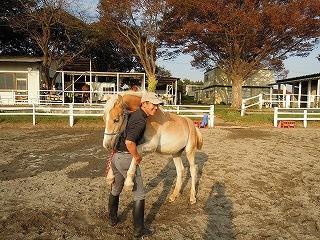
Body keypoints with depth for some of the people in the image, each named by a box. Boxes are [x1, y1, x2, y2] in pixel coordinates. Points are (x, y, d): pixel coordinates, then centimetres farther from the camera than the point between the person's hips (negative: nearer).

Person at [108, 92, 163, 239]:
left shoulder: (133, 114, 9)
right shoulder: (141, 121, -20)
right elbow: (129, 142, -33)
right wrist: (137, 157, -18)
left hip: (115, 157, 9)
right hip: (127, 159, -9)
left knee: (115, 190, 26)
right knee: (139, 195, 5)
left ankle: (113, 219, 45)